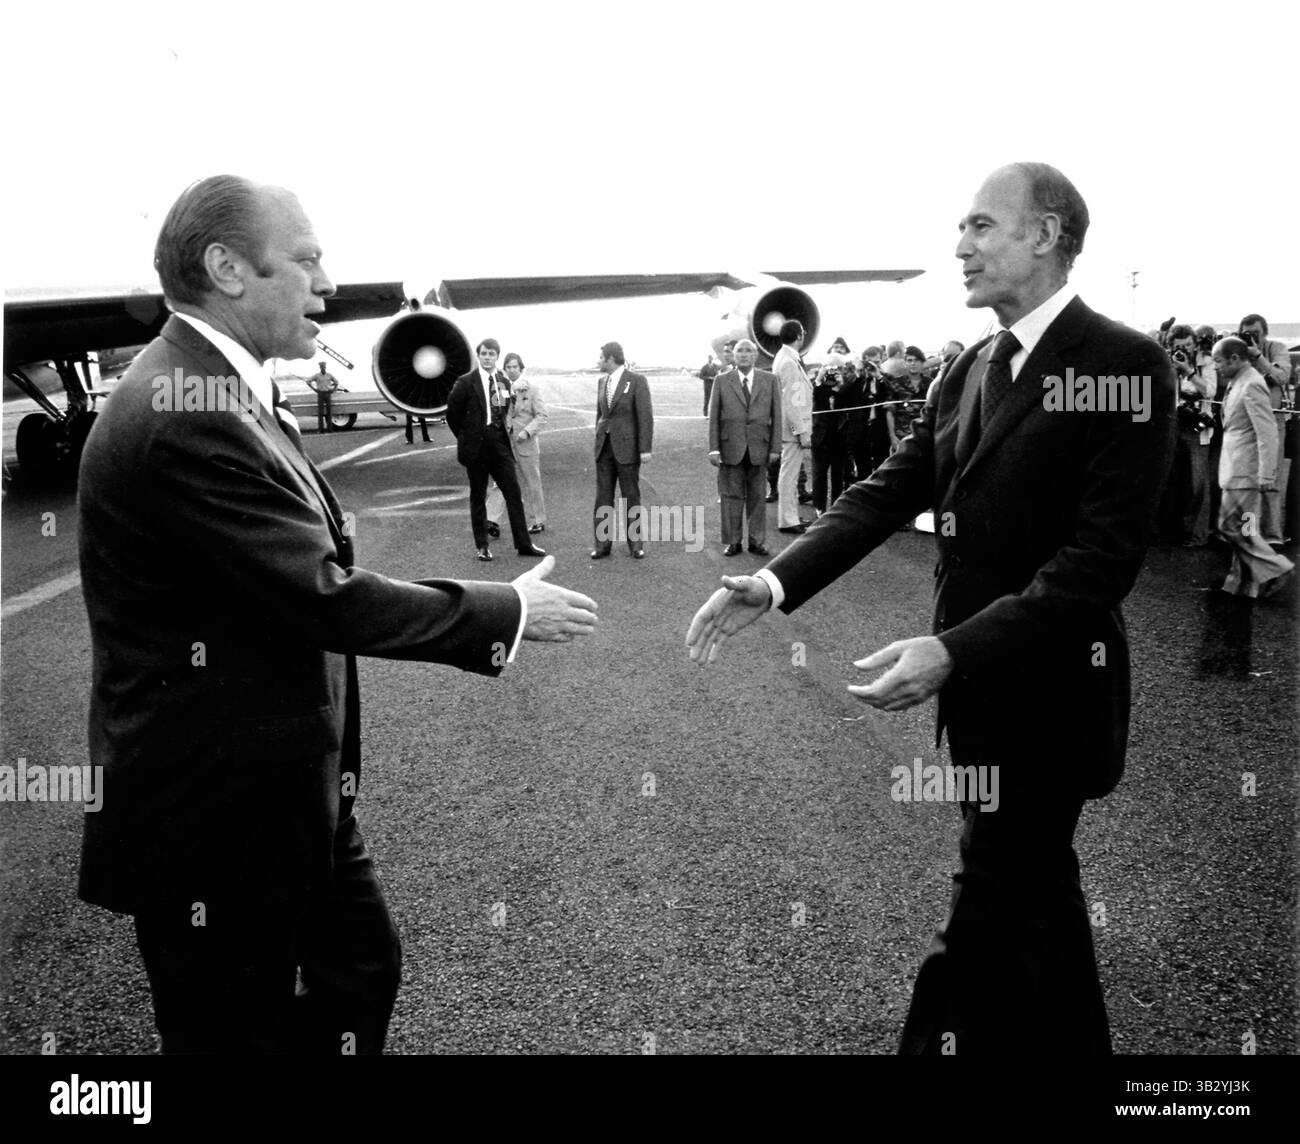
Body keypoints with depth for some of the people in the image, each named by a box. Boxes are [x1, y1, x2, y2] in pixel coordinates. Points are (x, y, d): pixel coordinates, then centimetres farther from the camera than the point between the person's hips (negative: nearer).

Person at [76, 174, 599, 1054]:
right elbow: (326, 595, -26)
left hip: (288, 793, 10)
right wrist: (509, 612, -15)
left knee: (363, 968, 24)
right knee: (235, 1027, 12)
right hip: (218, 812, -10)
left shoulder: (214, 393, 8)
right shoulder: (187, 415, -25)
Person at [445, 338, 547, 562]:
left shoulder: (503, 382, 9)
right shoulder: (466, 382, -5)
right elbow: (452, 413, -1)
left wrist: (502, 431, 11)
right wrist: (465, 437, 4)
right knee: (478, 497, 5)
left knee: (513, 493, 1)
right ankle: (482, 546, 13)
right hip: (477, 447, -4)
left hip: (499, 443, 4)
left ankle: (524, 544, 6)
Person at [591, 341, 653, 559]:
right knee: (603, 497, 4)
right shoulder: (602, 382, 11)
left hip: (627, 447, -5)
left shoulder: (636, 381, -8)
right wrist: (598, 440, 15)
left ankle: (636, 544, 12)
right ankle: (602, 544, 10)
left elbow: (646, 416, -10)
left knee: (631, 496, 3)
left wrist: (645, 448, -14)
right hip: (604, 447, 5)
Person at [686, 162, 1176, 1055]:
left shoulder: (1126, 364, -14)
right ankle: (1078, 1039, 44)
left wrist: (952, 650, -28)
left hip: (1052, 688, -7)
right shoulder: (969, 371, 8)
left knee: (994, 910, 1)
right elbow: (888, 493, 2)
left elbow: (1106, 554, -21)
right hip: (981, 681, 7)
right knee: (1039, 891, 23)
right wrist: (775, 583, -10)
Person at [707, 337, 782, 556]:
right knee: (731, 495, 3)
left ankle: (757, 541, 16)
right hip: (730, 447, -1)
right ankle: (733, 542, 11)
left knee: (757, 495, 7)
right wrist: (713, 448, -5)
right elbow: (713, 416, 2)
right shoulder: (722, 380, 3)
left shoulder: (770, 380, 5)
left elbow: (776, 415, 4)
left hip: (759, 447, 1)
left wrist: (775, 448, -2)